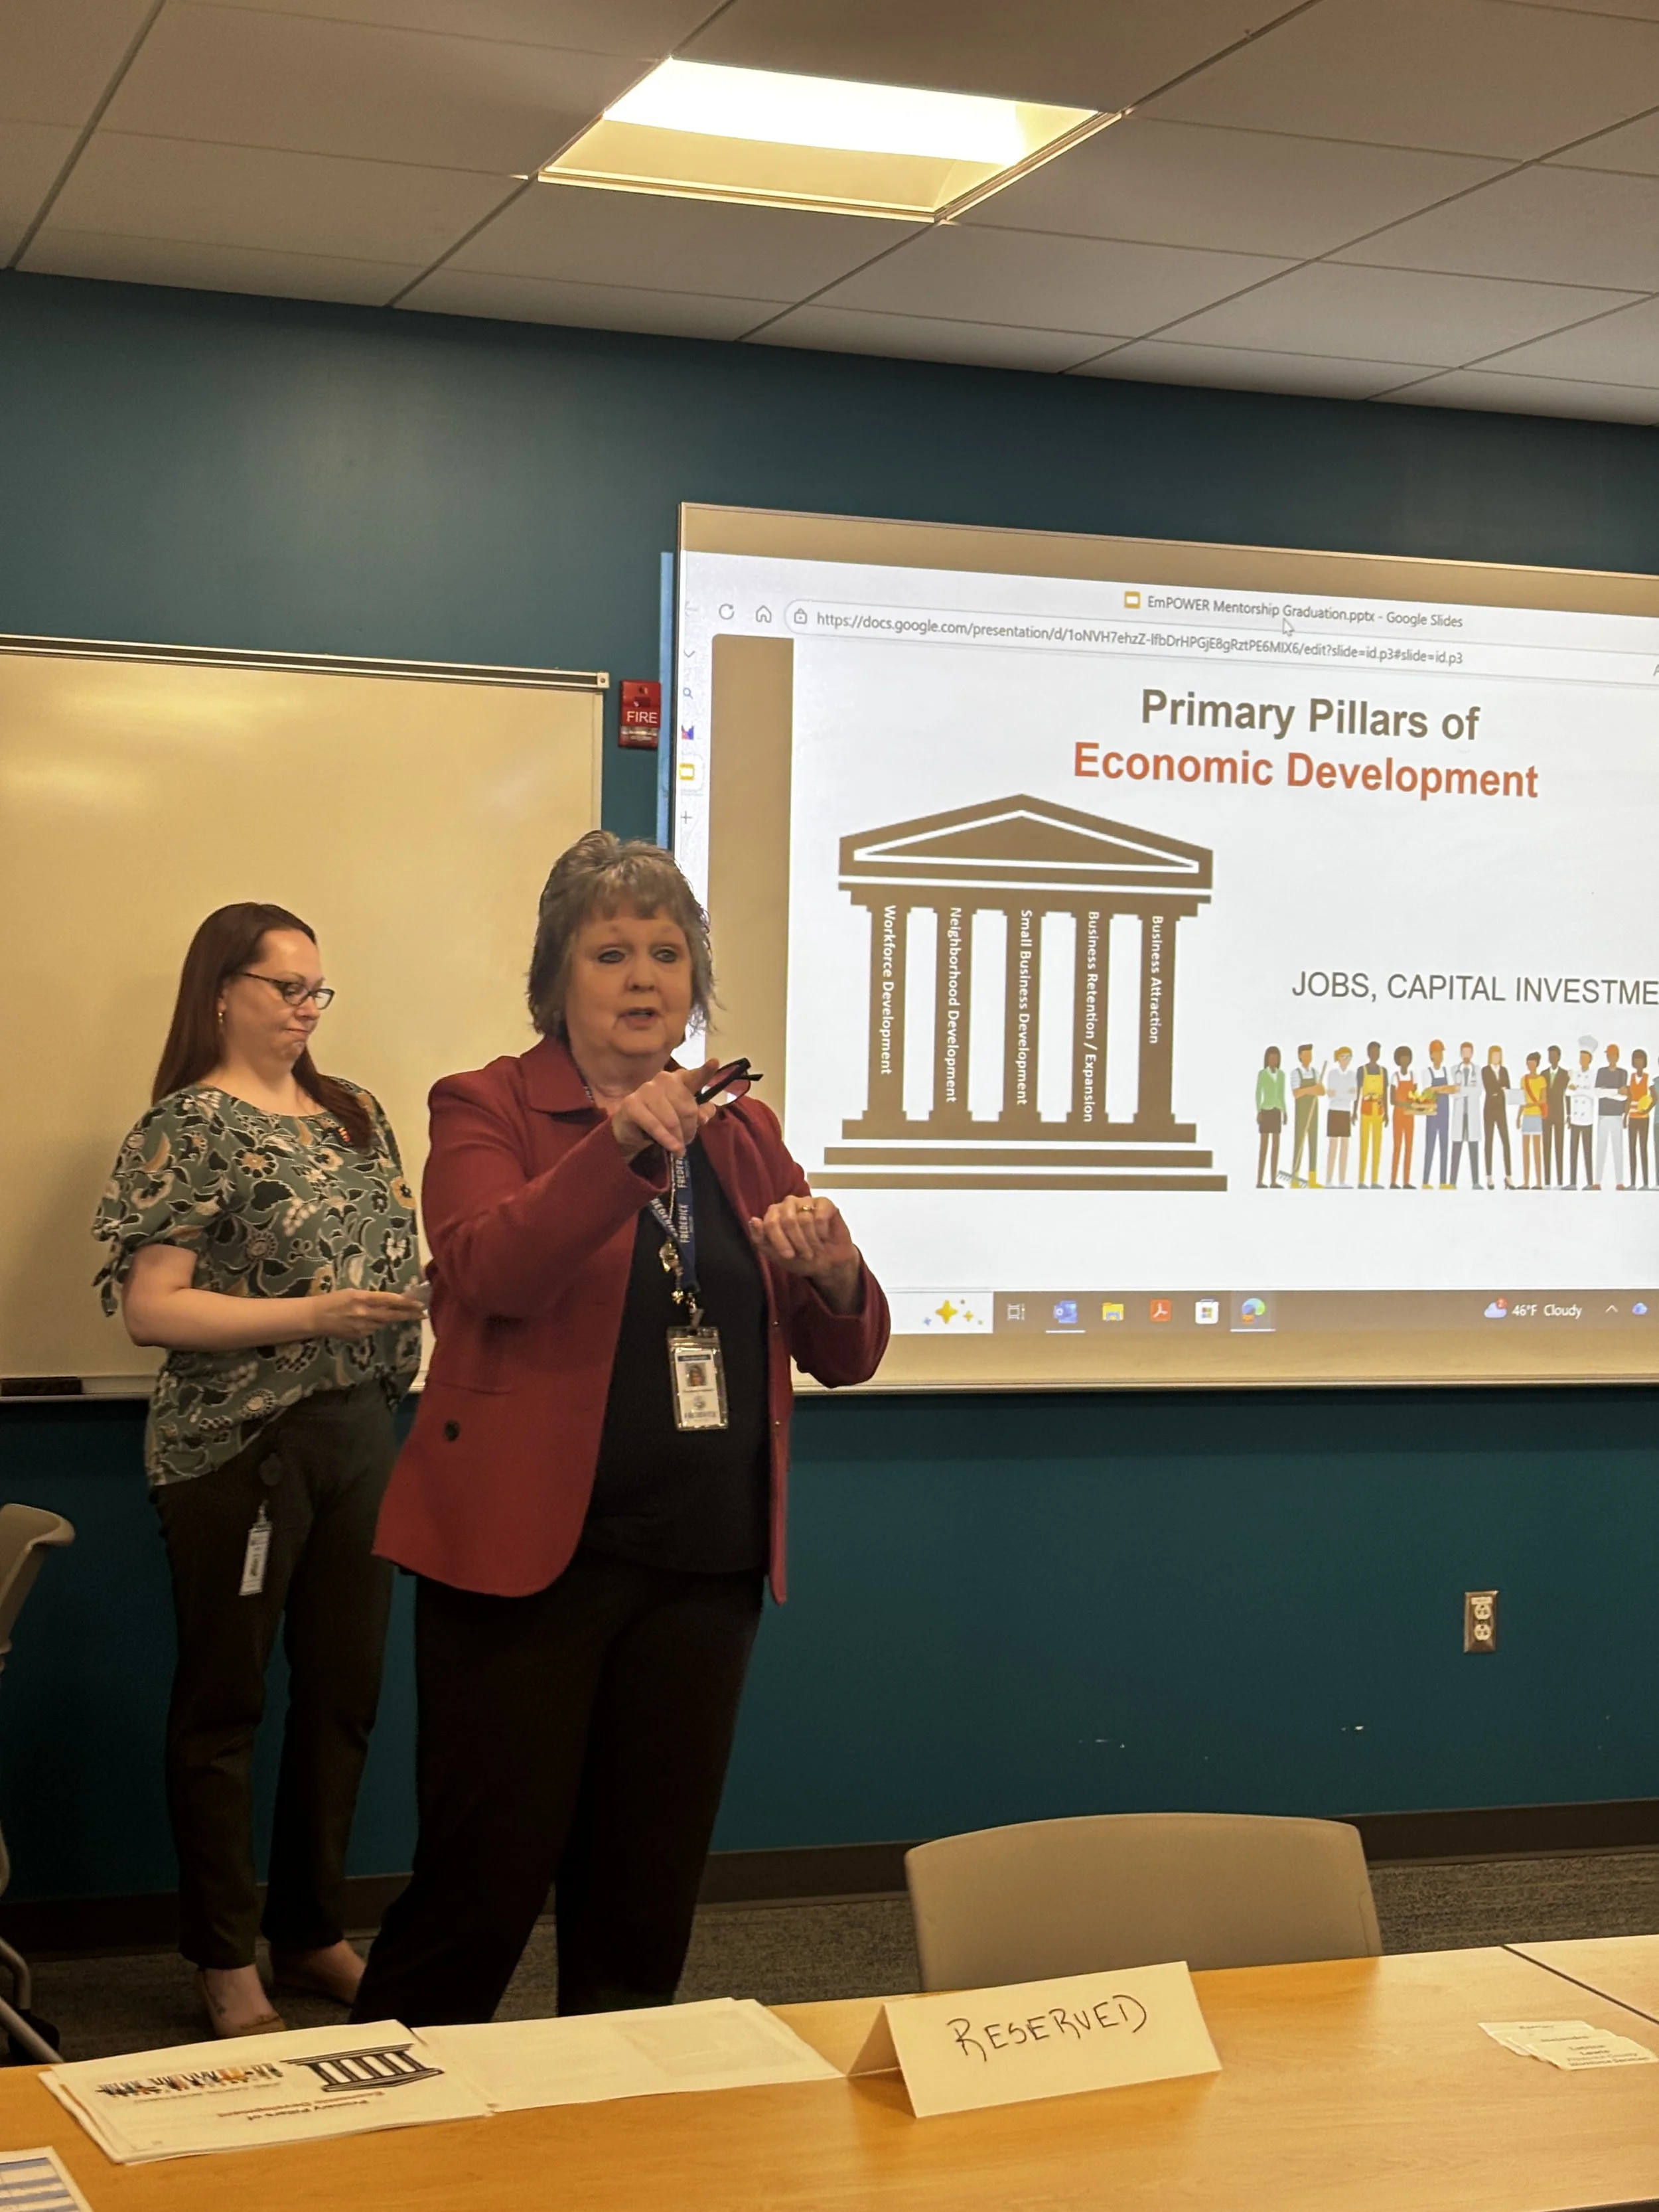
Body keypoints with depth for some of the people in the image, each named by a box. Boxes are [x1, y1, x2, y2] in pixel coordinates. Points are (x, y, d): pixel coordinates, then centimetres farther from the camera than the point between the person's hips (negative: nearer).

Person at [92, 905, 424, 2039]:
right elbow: (150, 1307, -14)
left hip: (361, 1432, 6)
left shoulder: (356, 1111, 10)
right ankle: (226, 1960, 16)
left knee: (345, 1691, 12)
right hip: (240, 1446, -6)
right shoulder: (192, 1124, -9)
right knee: (224, 1701, 5)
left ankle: (314, 1932, 26)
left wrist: (434, 1287, 0)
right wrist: (311, 1316, -22)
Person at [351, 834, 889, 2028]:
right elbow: (488, 1270, -20)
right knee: (487, 1883, -2)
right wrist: (624, 1146, -32)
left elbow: (846, 1354, 11)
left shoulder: (741, 1130, 14)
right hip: (526, 1555, -5)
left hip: (702, 1566, 5)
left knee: (649, 1894, 12)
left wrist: (833, 1271, -11)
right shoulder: (486, 1106, 0)